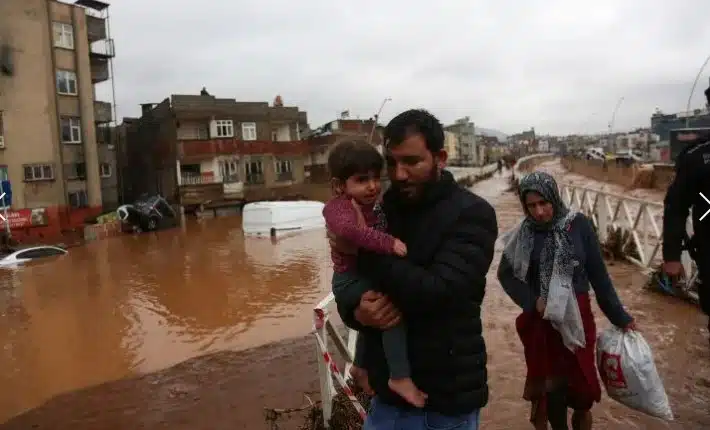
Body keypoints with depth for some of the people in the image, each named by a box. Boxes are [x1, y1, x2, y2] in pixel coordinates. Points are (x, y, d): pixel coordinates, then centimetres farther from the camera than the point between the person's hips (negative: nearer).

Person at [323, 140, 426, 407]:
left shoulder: (369, 207, 9)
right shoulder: (340, 206, -23)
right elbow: (349, 229, -43)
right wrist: (389, 244, -45)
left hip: (367, 277, 10)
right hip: (351, 280, -10)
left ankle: (361, 366, 52)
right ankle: (400, 378, -18)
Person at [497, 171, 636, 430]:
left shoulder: (578, 225, -8)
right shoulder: (525, 233, -6)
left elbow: (598, 274, -4)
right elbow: (505, 273, 1)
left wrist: (619, 316, -1)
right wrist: (532, 301, -11)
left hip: (577, 318, 0)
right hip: (540, 321, 1)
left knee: (581, 380, 5)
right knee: (550, 383, 7)